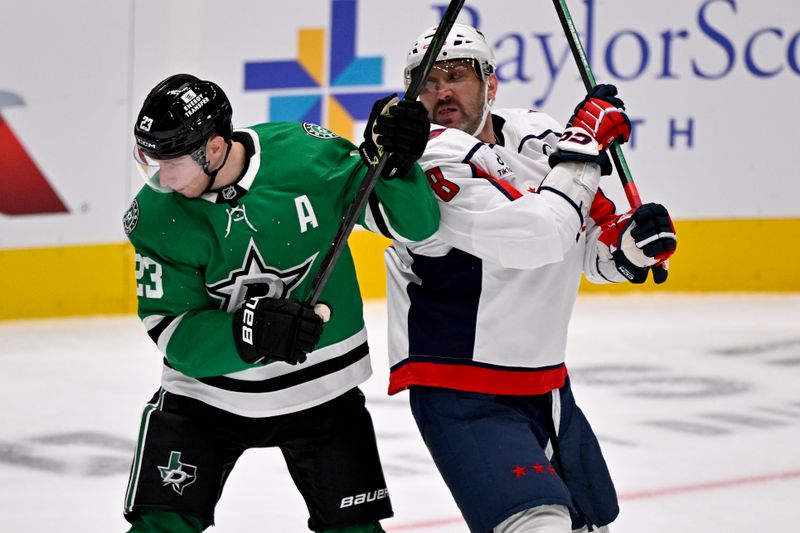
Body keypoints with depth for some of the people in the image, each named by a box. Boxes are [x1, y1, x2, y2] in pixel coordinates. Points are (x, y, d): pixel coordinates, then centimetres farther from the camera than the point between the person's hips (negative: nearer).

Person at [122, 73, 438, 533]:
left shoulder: (309, 154, -19)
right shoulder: (154, 215, -17)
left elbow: (414, 224, -12)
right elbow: (172, 334, -19)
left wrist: (395, 164, -32)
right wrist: (252, 330, -36)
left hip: (321, 387, 0)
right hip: (208, 387, 0)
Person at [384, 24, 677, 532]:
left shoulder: (538, 136, 3)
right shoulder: (433, 161, -18)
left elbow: (591, 247, 12)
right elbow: (539, 235, -28)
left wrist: (632, 242, -10)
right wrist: (584, 143, -18)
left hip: (545, 384, 8)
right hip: (462, 395, -8)